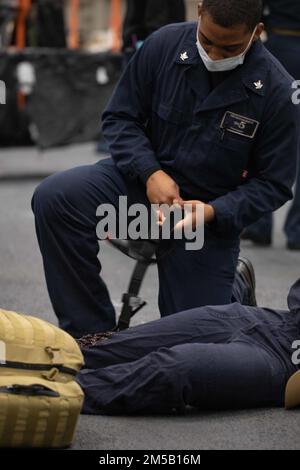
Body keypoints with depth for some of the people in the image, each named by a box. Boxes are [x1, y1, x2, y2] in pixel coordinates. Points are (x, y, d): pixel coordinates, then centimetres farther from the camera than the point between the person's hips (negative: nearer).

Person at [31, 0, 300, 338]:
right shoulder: (165, 44, -12)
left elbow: (273, 184, -8)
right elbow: (119, 117, -2)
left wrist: (214, 212, -24)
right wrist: (150, 173, -20)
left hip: (212, 213, -1)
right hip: (144, 180, 2)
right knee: (54, 198, -28)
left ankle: (234, 287, 34)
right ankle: (91, 335, -16)